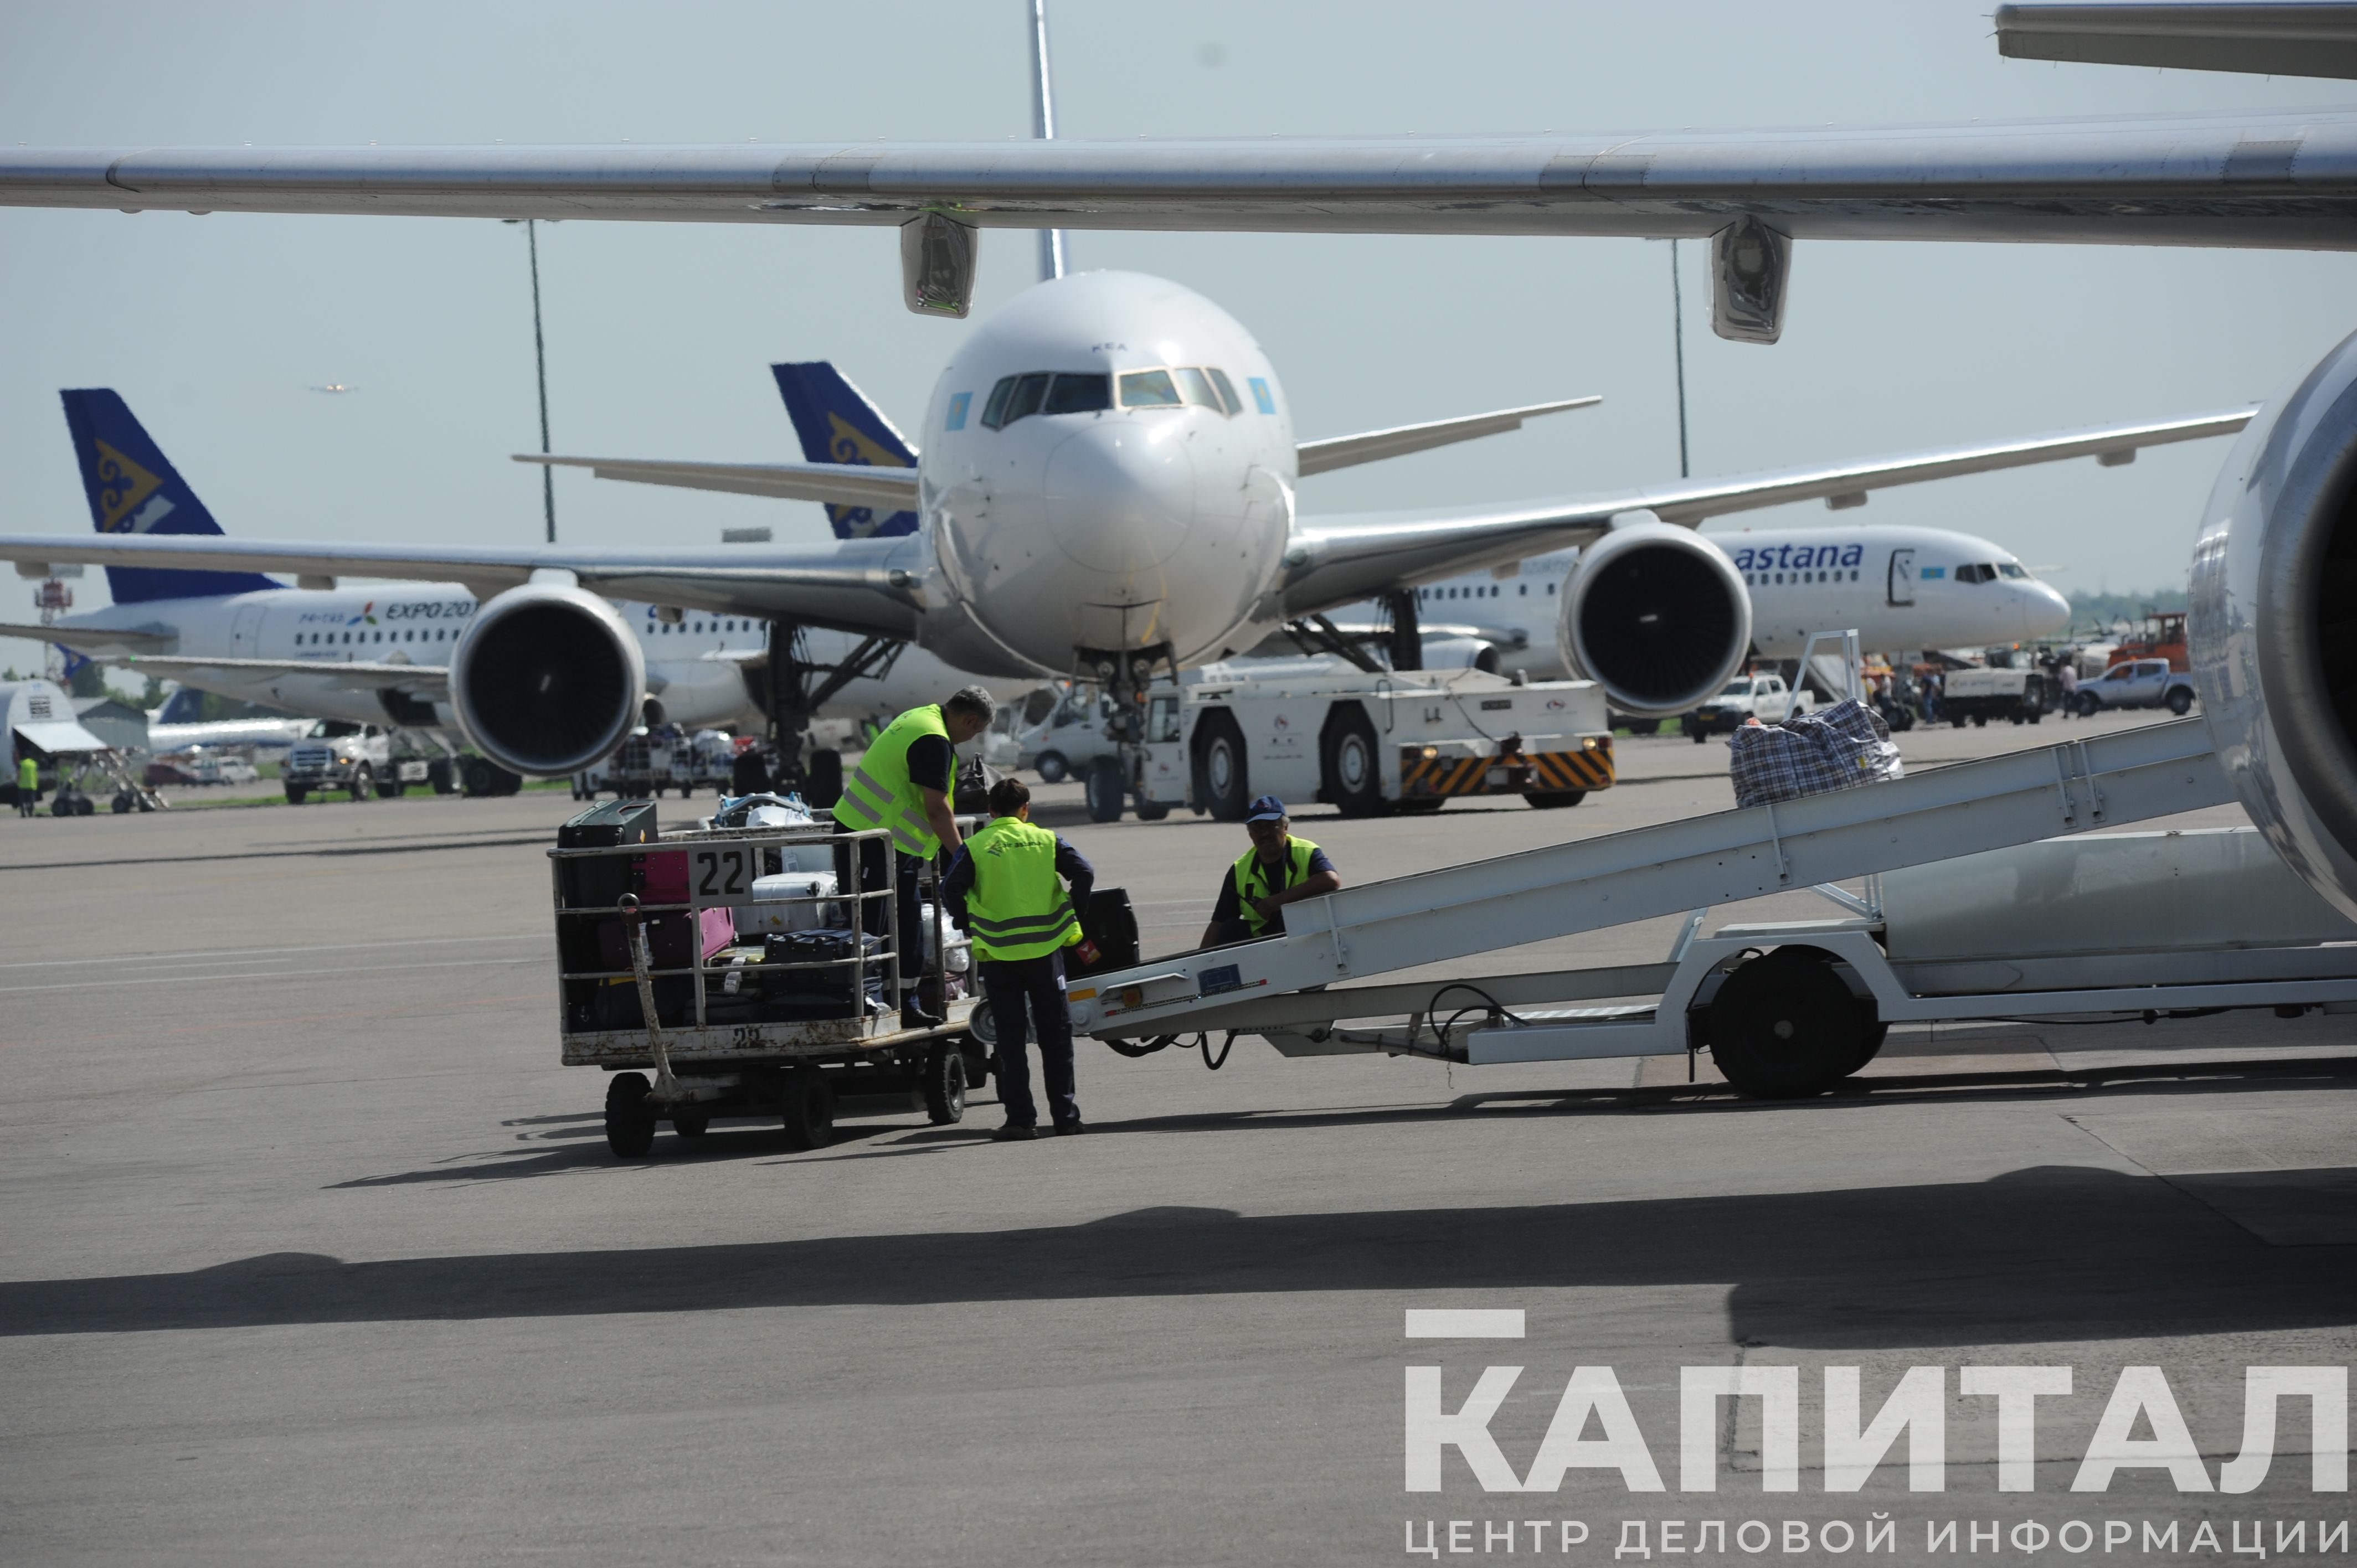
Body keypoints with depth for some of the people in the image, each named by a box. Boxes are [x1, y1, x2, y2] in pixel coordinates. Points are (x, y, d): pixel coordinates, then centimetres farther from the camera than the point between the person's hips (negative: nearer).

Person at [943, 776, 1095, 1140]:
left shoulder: (975, 848, -2)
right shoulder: (1046, 840, 3)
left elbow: (951, 891, -10)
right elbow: (1084, 873, -4)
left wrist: (971, 929, 4)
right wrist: (1073, 917, 8)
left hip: (1000, 956, -1)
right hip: (1046, 950, 1)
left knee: (1010, 1040, 5)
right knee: (1055, 1035, 11)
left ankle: (1020, 1118, 2)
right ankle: (1065, 1114, 12)